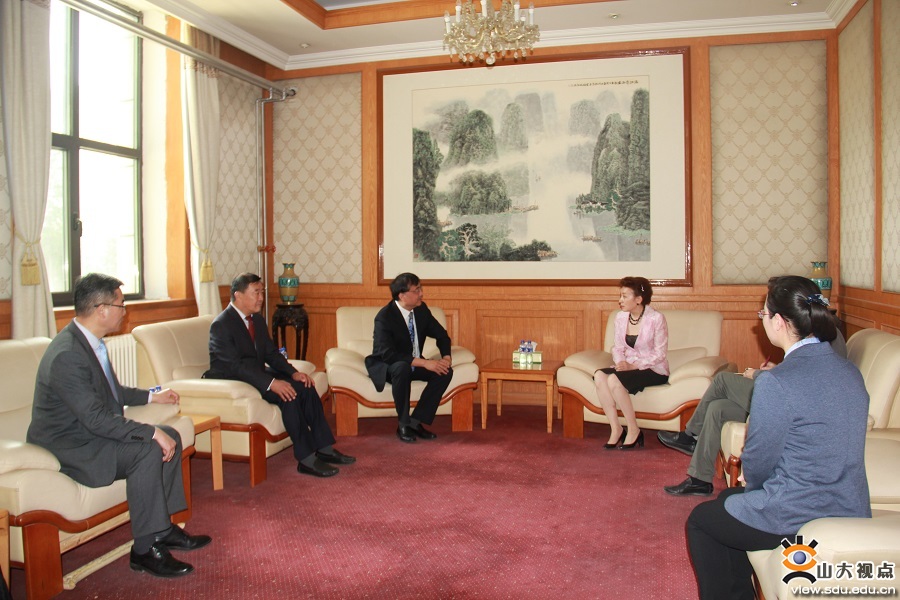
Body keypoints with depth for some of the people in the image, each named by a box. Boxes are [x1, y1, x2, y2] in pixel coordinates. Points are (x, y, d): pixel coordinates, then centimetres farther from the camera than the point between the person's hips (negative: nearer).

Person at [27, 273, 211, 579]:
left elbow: (112, 392, 21)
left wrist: (152, 396, 17)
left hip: (90, 433, 10)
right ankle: (145, 549, -16)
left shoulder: (89, 341, 5)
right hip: (67, 447, -10)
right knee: (148, 451, -28)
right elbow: (96, 419, -30)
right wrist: (152, 432, -29)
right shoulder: (67, 355, -27)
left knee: (171, 437, 0)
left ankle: (163, 528, 7)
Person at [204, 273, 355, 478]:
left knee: (305, 386, -11)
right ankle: (306, 459, -24)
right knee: (287, 394, -28)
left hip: (256, 374, 9)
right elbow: (235, 365, -26)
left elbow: (271, 353, 10)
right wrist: (271, 383, -35)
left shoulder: (257, 319, 9)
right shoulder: (221, 325, -18)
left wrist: (293, 372, -9)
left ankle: (324, 448, -7)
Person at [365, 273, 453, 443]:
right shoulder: (384, 317, -24)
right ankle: (403, 424, -22)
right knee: (402, 367, -39)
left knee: (446, 371, -17)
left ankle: (416, 421, -13)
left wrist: (446, 357, -15)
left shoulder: (421, 309, -4)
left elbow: (441, 335, 6)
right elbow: (388, 354, -34)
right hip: (386, 367, -6)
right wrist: (424, 363, -38)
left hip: (414, 363, 6)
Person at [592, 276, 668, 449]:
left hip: (654, 370, -6)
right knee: (599, 375, -25)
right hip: (628, 366, 6)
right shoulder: (621, 318, 4)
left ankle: (633, 430, -14)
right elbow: (618, 347, 9)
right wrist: (620, 362, -14)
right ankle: (615, 428, -19)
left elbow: (659, 354, -12)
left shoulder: (656, 319, -13)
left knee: (614, 380, -31)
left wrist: (633, 366, -21)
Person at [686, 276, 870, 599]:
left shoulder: (776, 382, -24)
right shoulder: (850, 372, 1)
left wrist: (751, 481, 8)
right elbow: (818, 445, 10)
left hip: (798, 519, -8)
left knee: (700, 520, 17)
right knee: (728, 499, 29)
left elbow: (759, 461, -15)